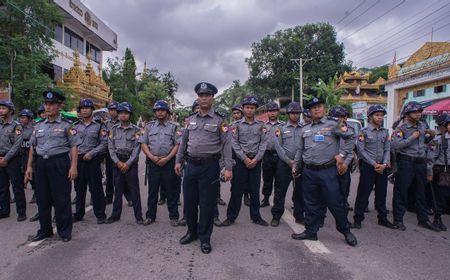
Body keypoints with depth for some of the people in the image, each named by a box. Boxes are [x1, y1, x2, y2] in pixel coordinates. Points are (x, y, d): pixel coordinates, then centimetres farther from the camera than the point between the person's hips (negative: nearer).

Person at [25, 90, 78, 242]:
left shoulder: (66, 125, -2)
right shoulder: (39, 126, 13)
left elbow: (74, 147, -6)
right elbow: (32, 147, 17)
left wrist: (73, 166, -13)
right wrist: (29, 166, 11)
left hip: (60, 163, -5)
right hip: (41, 163, 5)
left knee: (61, 199, 1)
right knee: (42, 199, 11)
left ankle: (64, 231, 15)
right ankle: (45, 230, 27)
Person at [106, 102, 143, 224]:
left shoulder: (136, 130, -1)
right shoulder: (114, 129, 7)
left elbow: (137, 148, -7)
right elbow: (111, 147, 3)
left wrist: (127, 163, -13)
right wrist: (118, 162, -9)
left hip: (131, 163, -3)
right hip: (117, 163, 3)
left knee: (134, 190, 0)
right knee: (118, 190, 11)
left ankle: (138, 216, 8)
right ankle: (115, 215, 22)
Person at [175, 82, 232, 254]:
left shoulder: (220, 120, -4)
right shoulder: (191, 119, 11)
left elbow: (226, 145, -8)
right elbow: (183, 141, 16)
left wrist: (228, 168, -14)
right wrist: (178, 161, 13)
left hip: (209, 166, -4)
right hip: (191, 165, 5)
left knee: (207, 203, 4)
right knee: (189, 201, 13)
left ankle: (204, 238, 21)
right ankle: (192, 232, 34)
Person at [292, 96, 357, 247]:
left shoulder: (333, 124, -1)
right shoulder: (305, 129, 15)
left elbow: (350, 137, -6)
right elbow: (300, 150, 21)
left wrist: (342, 154, -11)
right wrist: (296, 166, 21)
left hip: (327, 171, -4)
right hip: (308, 172, 5)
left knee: (335, 202, 3)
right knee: (311, 204, 11)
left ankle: (346, 231, 23)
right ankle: (310, 231, 24)